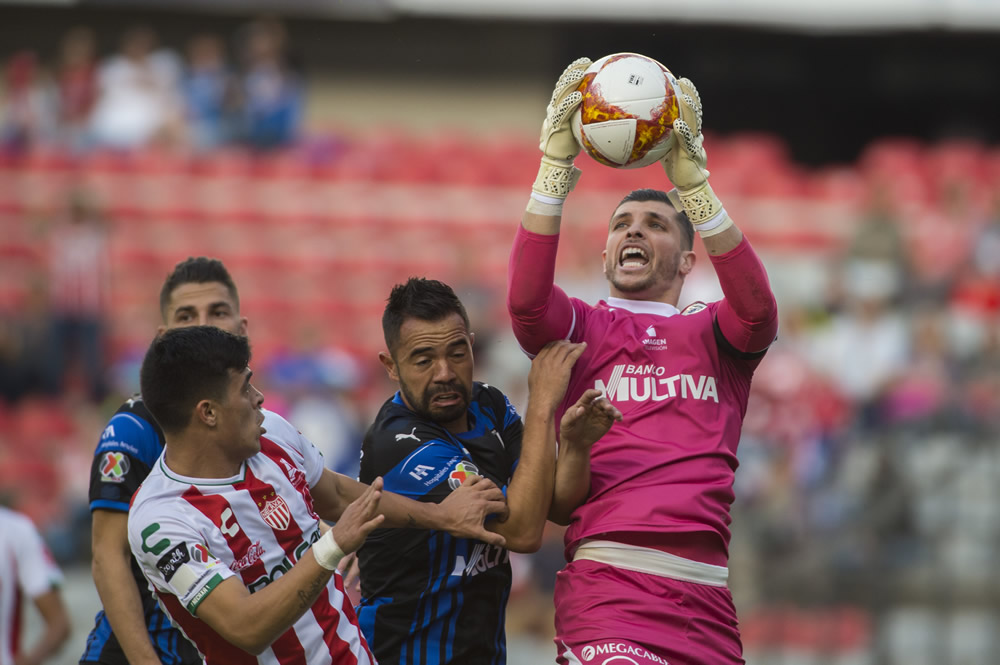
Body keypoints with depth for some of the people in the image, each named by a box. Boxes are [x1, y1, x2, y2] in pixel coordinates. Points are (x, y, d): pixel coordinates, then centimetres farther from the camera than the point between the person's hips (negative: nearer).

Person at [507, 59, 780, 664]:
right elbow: (525, 302, -8)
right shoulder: (584, 329, 15)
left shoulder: (713, 335, 18)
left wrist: (692, 183, -12)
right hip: (607, 586, -3)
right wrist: (555, 169, -11)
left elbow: (758, 312, -6)